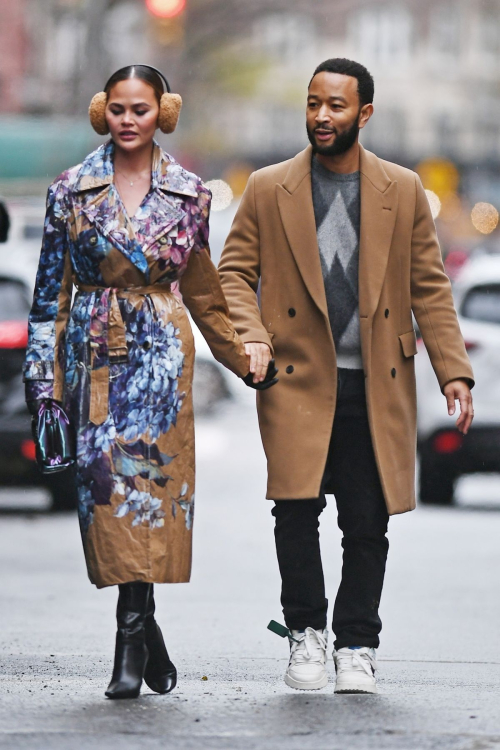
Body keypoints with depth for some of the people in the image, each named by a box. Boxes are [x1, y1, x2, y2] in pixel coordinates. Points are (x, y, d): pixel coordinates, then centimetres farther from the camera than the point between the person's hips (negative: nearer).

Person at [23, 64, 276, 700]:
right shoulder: (71, 190, 2)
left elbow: (202, 290, 14)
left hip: (159, 354, 0)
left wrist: (247, 362, 18)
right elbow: (52, 289, 3)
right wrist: (43, 377, -3)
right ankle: (143, 631, 7)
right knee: (104, 480, -3)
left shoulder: (188, 193, 3)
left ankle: (133, 635, -6)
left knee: (148, 475, -10)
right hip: (94, 354, 1)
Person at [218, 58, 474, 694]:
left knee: (367, 522, 1)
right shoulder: (268, 189, 6)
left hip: (375, 387, 1)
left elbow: (429, 287, 8)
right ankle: (306, 632, 8)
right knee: (296, 509, -10)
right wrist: (249, 335, -13)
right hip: (297, 380, -1)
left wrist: (452, 371, 0)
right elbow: (234, 273, 6)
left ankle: (356, 647, 13)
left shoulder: (403, 191, 7)